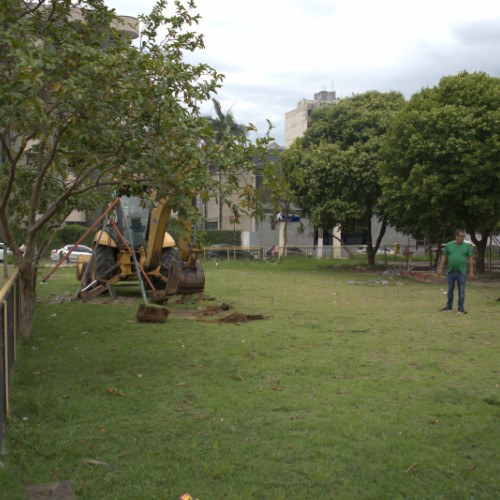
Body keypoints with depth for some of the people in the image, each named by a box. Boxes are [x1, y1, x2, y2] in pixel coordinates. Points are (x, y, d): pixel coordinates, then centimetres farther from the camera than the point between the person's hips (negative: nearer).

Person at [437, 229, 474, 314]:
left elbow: (470, 259, 2)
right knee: (450, 290, 12)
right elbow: (444, 257, 6)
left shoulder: (467, 246, 1)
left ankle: (461, 309, 7)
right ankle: (449, 306, 25)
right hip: (451, 271, 1)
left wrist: (471, 271, -3)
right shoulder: (449, 245, 2)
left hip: (462, 272, -1)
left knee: (461, 291, 1)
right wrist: (440, 269, 3)